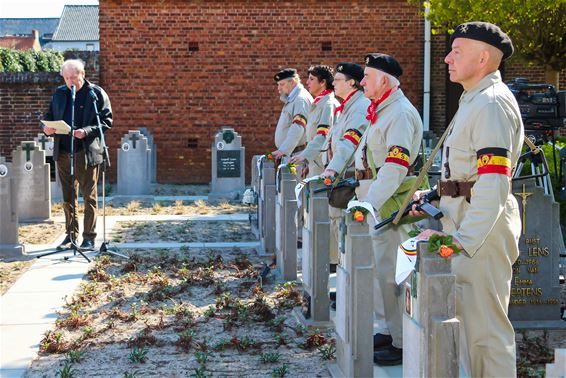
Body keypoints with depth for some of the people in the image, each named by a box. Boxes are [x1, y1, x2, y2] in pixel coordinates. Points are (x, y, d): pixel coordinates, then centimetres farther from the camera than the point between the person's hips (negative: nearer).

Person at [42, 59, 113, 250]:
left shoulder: (96, 93, -3)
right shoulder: (59, 93, 12)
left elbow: (107, 121, -8)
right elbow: (49, 116, 17)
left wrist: (87, 131, -22)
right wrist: (47, 128, -6)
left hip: (86, 153, -5)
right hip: (63, 152, 5)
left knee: (89, 197, 1)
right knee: (67, 197, 12)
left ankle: (89, 237, 8)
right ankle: (71, 235, 22)